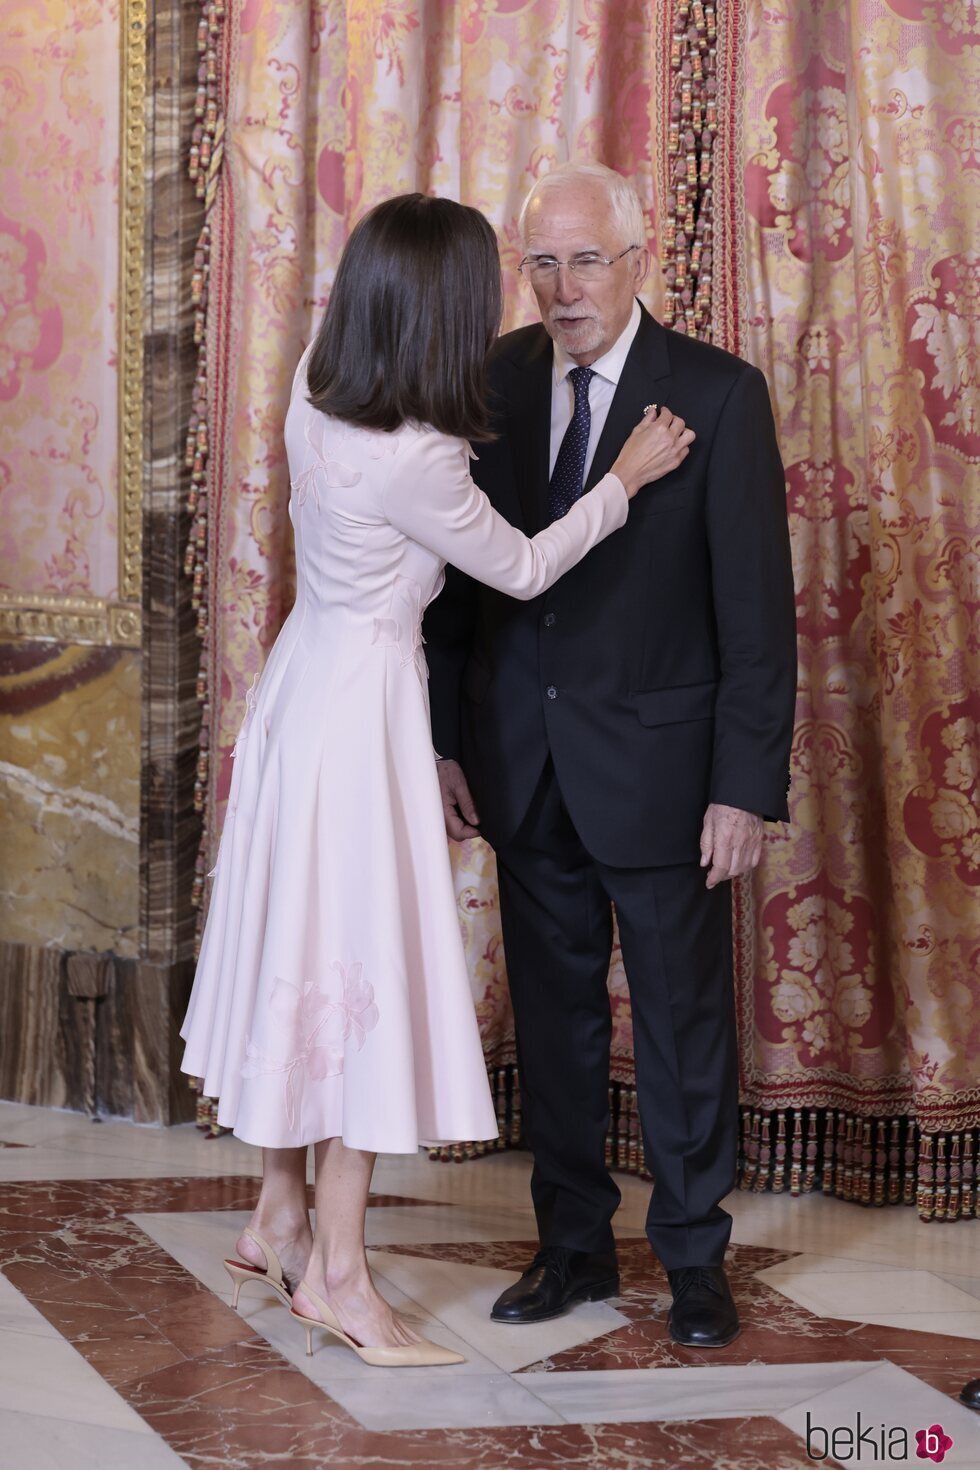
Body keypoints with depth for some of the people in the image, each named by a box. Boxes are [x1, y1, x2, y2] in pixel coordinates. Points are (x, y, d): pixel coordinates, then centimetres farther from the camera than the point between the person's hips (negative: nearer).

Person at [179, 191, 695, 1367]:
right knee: (362, 959, -1)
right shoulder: (414, 461, -25)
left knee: (305, 947, 17)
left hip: (307, 679, 9)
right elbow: (523, 569, -10)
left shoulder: (316, 389, -1)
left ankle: (279, 1217, 29)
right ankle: (337, 1271, 7)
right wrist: (626, 478, 2)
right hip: (361, 704, -9)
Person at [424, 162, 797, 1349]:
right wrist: (448, 740, 3)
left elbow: (756, 603, -10)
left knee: (682, 1021, 8)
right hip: (524, 763, 4)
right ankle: (574, 1243, 28)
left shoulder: (717, 394, -10)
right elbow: (462, 573, 7)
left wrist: (747, 784, -13)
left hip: (658, 765, -3)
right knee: (551, 1015, 13)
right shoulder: (495, 382, 2)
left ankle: (694, 1260, 25)